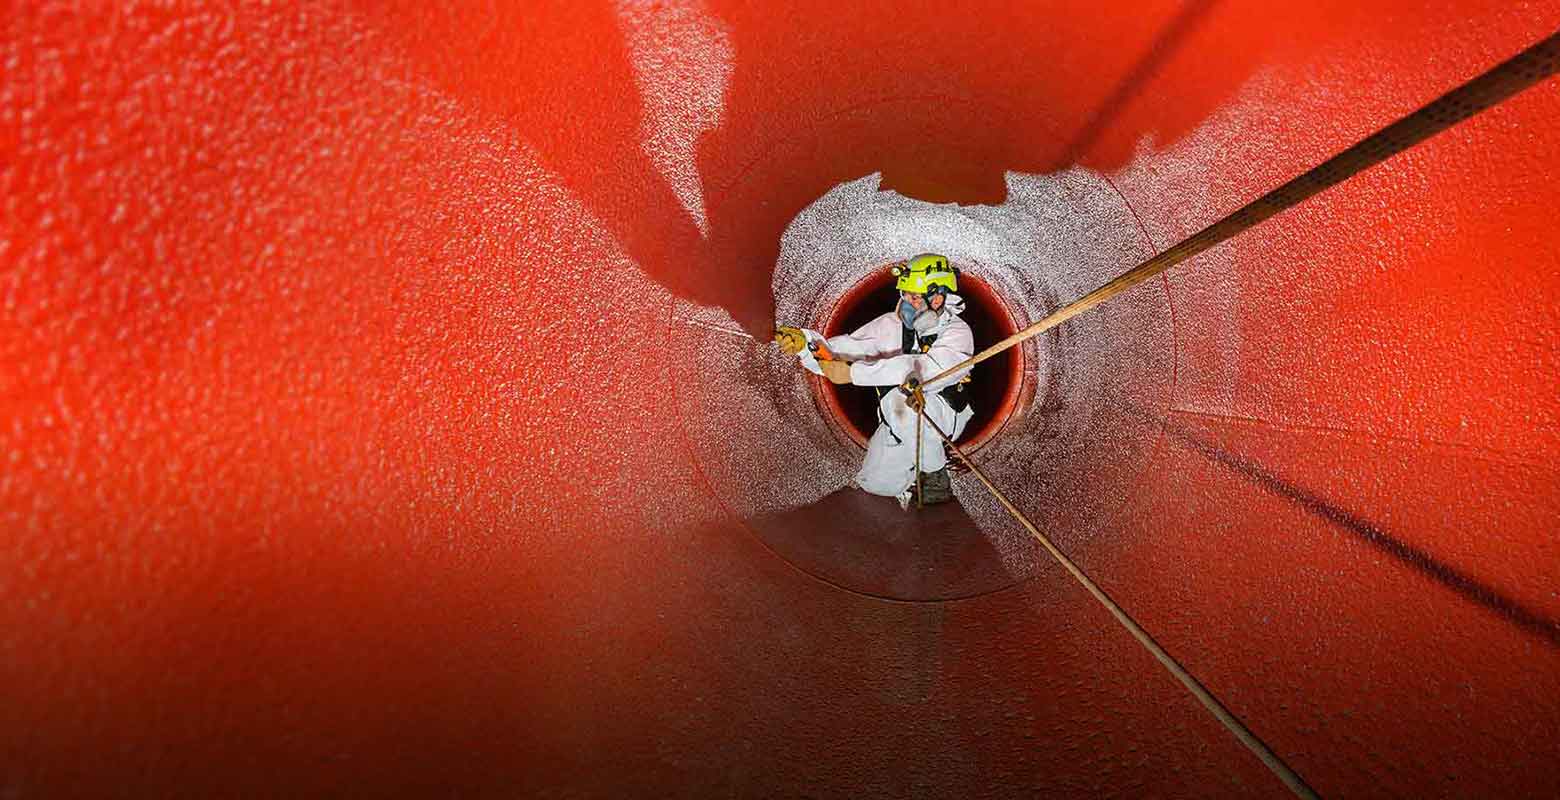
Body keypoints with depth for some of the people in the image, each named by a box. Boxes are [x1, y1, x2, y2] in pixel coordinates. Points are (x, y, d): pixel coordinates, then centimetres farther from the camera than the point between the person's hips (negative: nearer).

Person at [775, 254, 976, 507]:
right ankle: (932, 455, 24)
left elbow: (922, 369, -39)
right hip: (899, 420, 5)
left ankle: (936, 479, -14)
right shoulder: (892, 324, -8)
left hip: (946, 414, -5)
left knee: (901, 398, -35)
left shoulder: (958, 332, -22)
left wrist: (853, 373, -43)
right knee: (877, 484, -4)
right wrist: (804, 341, -35)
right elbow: (843, 351, -13)